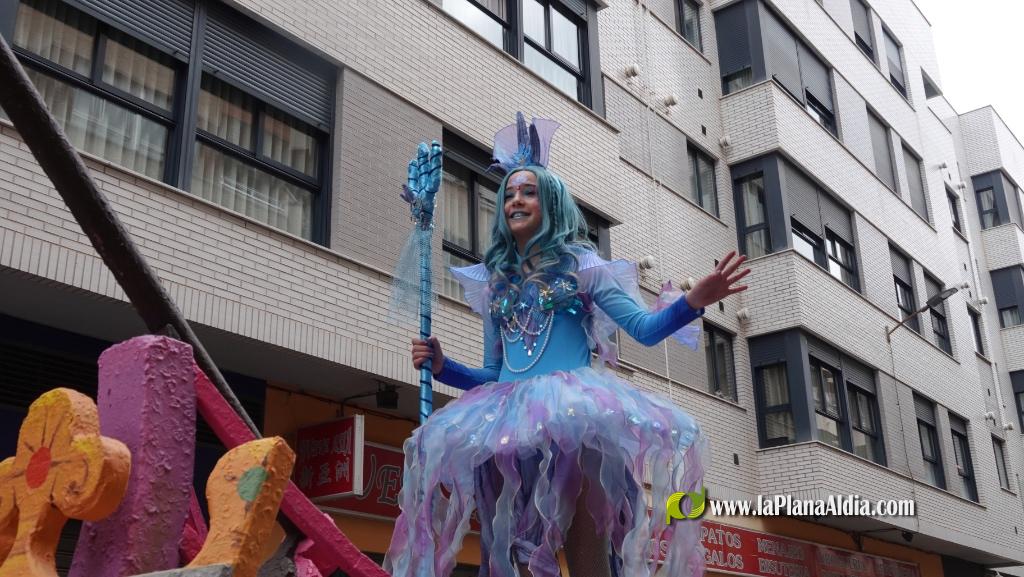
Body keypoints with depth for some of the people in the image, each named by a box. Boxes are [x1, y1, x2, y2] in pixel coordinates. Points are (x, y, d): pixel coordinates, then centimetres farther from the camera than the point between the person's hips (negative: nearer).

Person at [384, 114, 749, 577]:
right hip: (510, 422, 4)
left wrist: (694, 300, -16)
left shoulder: (578, 263, 10)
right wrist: (441, 366, 8)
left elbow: (645, 328, 0)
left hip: (574, 413, -4)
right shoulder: (494, 281, 20)